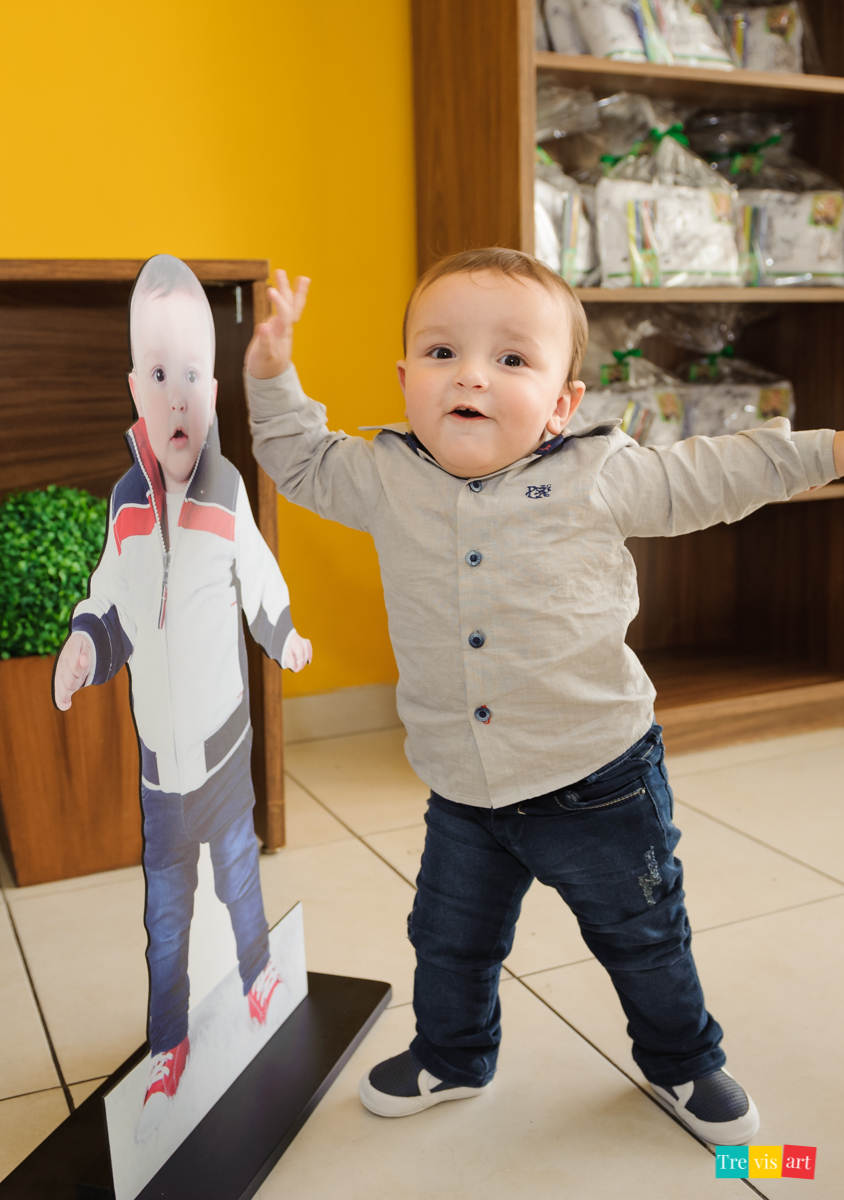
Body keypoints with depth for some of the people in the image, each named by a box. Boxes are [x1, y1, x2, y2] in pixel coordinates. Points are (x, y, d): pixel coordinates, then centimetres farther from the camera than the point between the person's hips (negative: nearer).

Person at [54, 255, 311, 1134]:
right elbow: (111, 606, 5)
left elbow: (262, 586, 1)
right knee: (164, 903, 16)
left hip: (224, 738, -3)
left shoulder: (229, 490, -15)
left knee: (238, 866, 19)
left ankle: (257, 970, 47)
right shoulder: (123, 501, -5)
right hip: (156, 749, 3)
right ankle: (169, 1042, 34)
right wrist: (86, 643, -14)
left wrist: (284, 639, 14)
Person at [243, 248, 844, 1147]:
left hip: (598, 783, -2)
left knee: (643, 940, 19)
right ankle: (451, 1056, 51)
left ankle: (681, 1062, 47)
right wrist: (272, 374, -3)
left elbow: (709, 476, 3)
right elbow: (300, 461, 10)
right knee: (449, 941, 21)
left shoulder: (600, 476, -12)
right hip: (463, 795, 2)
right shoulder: (384, 477, -7)